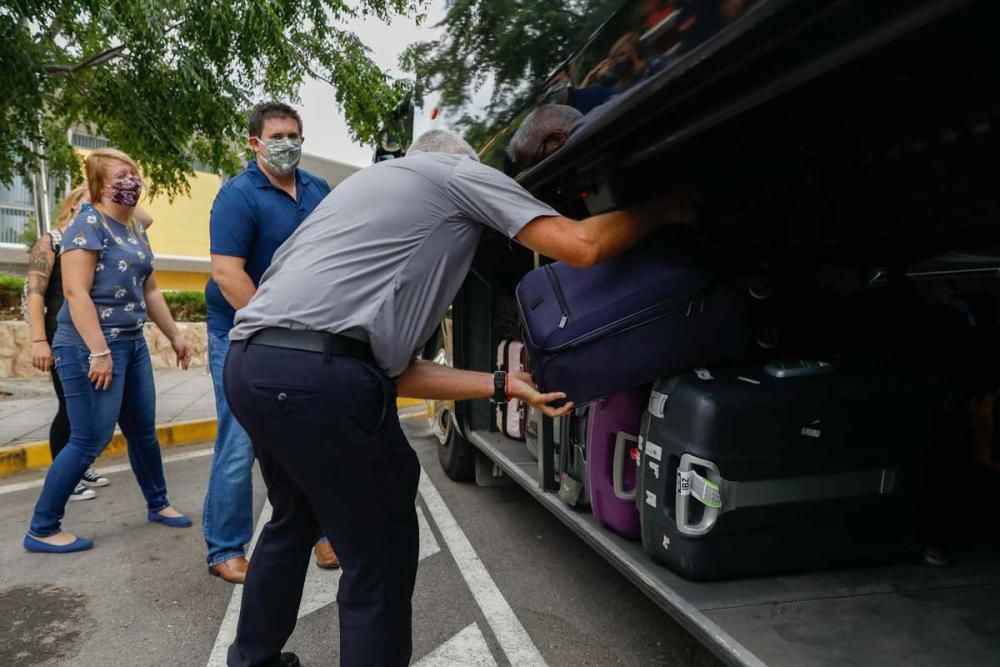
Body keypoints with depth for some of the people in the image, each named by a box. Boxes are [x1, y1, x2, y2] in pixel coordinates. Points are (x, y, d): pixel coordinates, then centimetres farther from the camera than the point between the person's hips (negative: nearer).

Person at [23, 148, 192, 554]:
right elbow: (75, 292, -19)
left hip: (132, 344, 8)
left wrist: (174, 335, 22)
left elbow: (150, 291, 22)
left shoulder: (136, 231, 14)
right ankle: (41, 530, 10)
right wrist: (99, 351, -23)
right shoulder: (88, 225, -10)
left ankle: (158, 504, 32)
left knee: (143, 431, 16)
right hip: (91, 346, -8)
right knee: (90, 440, -5)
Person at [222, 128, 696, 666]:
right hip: (318, 374, -10)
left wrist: (503, 385, 22)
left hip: (249, 362, 10)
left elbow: (393, 368, 21)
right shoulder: (457, 171, 10)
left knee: (294, 520, 31)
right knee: (379, 560, 7)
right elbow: (583, 246, -1)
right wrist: (664, 211, 19)